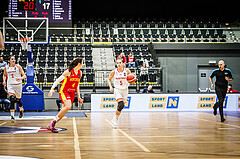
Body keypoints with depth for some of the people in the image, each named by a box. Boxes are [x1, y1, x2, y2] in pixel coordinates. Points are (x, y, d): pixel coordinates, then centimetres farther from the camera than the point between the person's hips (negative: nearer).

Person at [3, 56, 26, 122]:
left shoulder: (18, 66, -3)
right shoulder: (6, 67, 5)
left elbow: (24, 76, -6)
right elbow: (4, 75, 24)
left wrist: (20, 78, -27)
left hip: (18, 84, -1)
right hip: (10, 85, 1)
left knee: (18, 100, 13)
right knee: (12, 100, -16)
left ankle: (21, 109, 46)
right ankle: (12, 116, -16)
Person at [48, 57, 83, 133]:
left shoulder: (79, 73, 7)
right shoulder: (69, 71, -14)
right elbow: (58, 80, -12)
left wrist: (78, 96, 17)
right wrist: (52, 89, -23)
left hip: (71, 93, 7)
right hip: (64, 91, -7)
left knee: (63, 111, 1)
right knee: (68, 106, -28)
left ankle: (51, 126, 10)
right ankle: (53, 121, -16)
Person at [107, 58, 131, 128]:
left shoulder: (127, 71, -5)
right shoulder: (114, 72, -6)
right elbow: (109, 79, 6)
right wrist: (110, 86, -10)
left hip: (125, 90, 3)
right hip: (117, 90, -3)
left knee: (120, 106, 9)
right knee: (121, 105, -22)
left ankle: (115, 119, 31)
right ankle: (115, 119, -4)